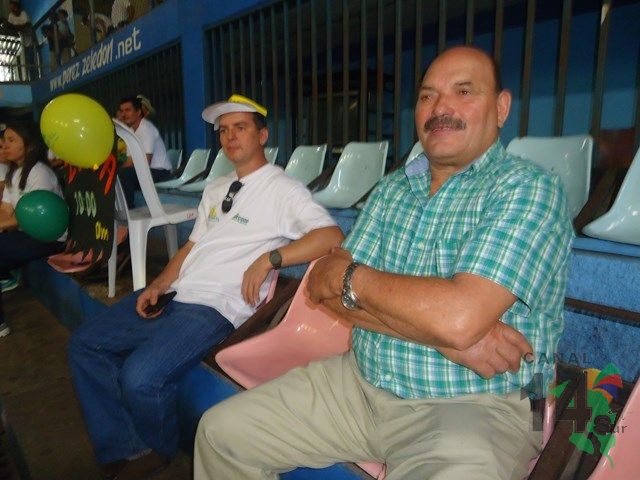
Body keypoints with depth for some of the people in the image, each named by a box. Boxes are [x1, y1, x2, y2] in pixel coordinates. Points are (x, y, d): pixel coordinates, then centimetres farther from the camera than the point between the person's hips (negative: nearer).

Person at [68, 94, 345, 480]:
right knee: (85, 344, 5)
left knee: (140, 378, -26)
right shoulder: (216, 189, 20)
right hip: (173, 295, 9)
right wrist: (159, 284, 5)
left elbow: (332, 236, -20)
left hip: (214, 307, -9)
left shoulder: (283, 190, -6)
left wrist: (268, 259, -23)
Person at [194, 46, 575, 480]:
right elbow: (329, 291, -3)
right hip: (361, 382, 5)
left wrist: (349, 275, -10)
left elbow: (460, 317, -25)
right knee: (220, 431, 3)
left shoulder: (528, 189, -10)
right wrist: (446, 336, -17)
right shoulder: (392, 189, 8)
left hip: (476, 407, -4)